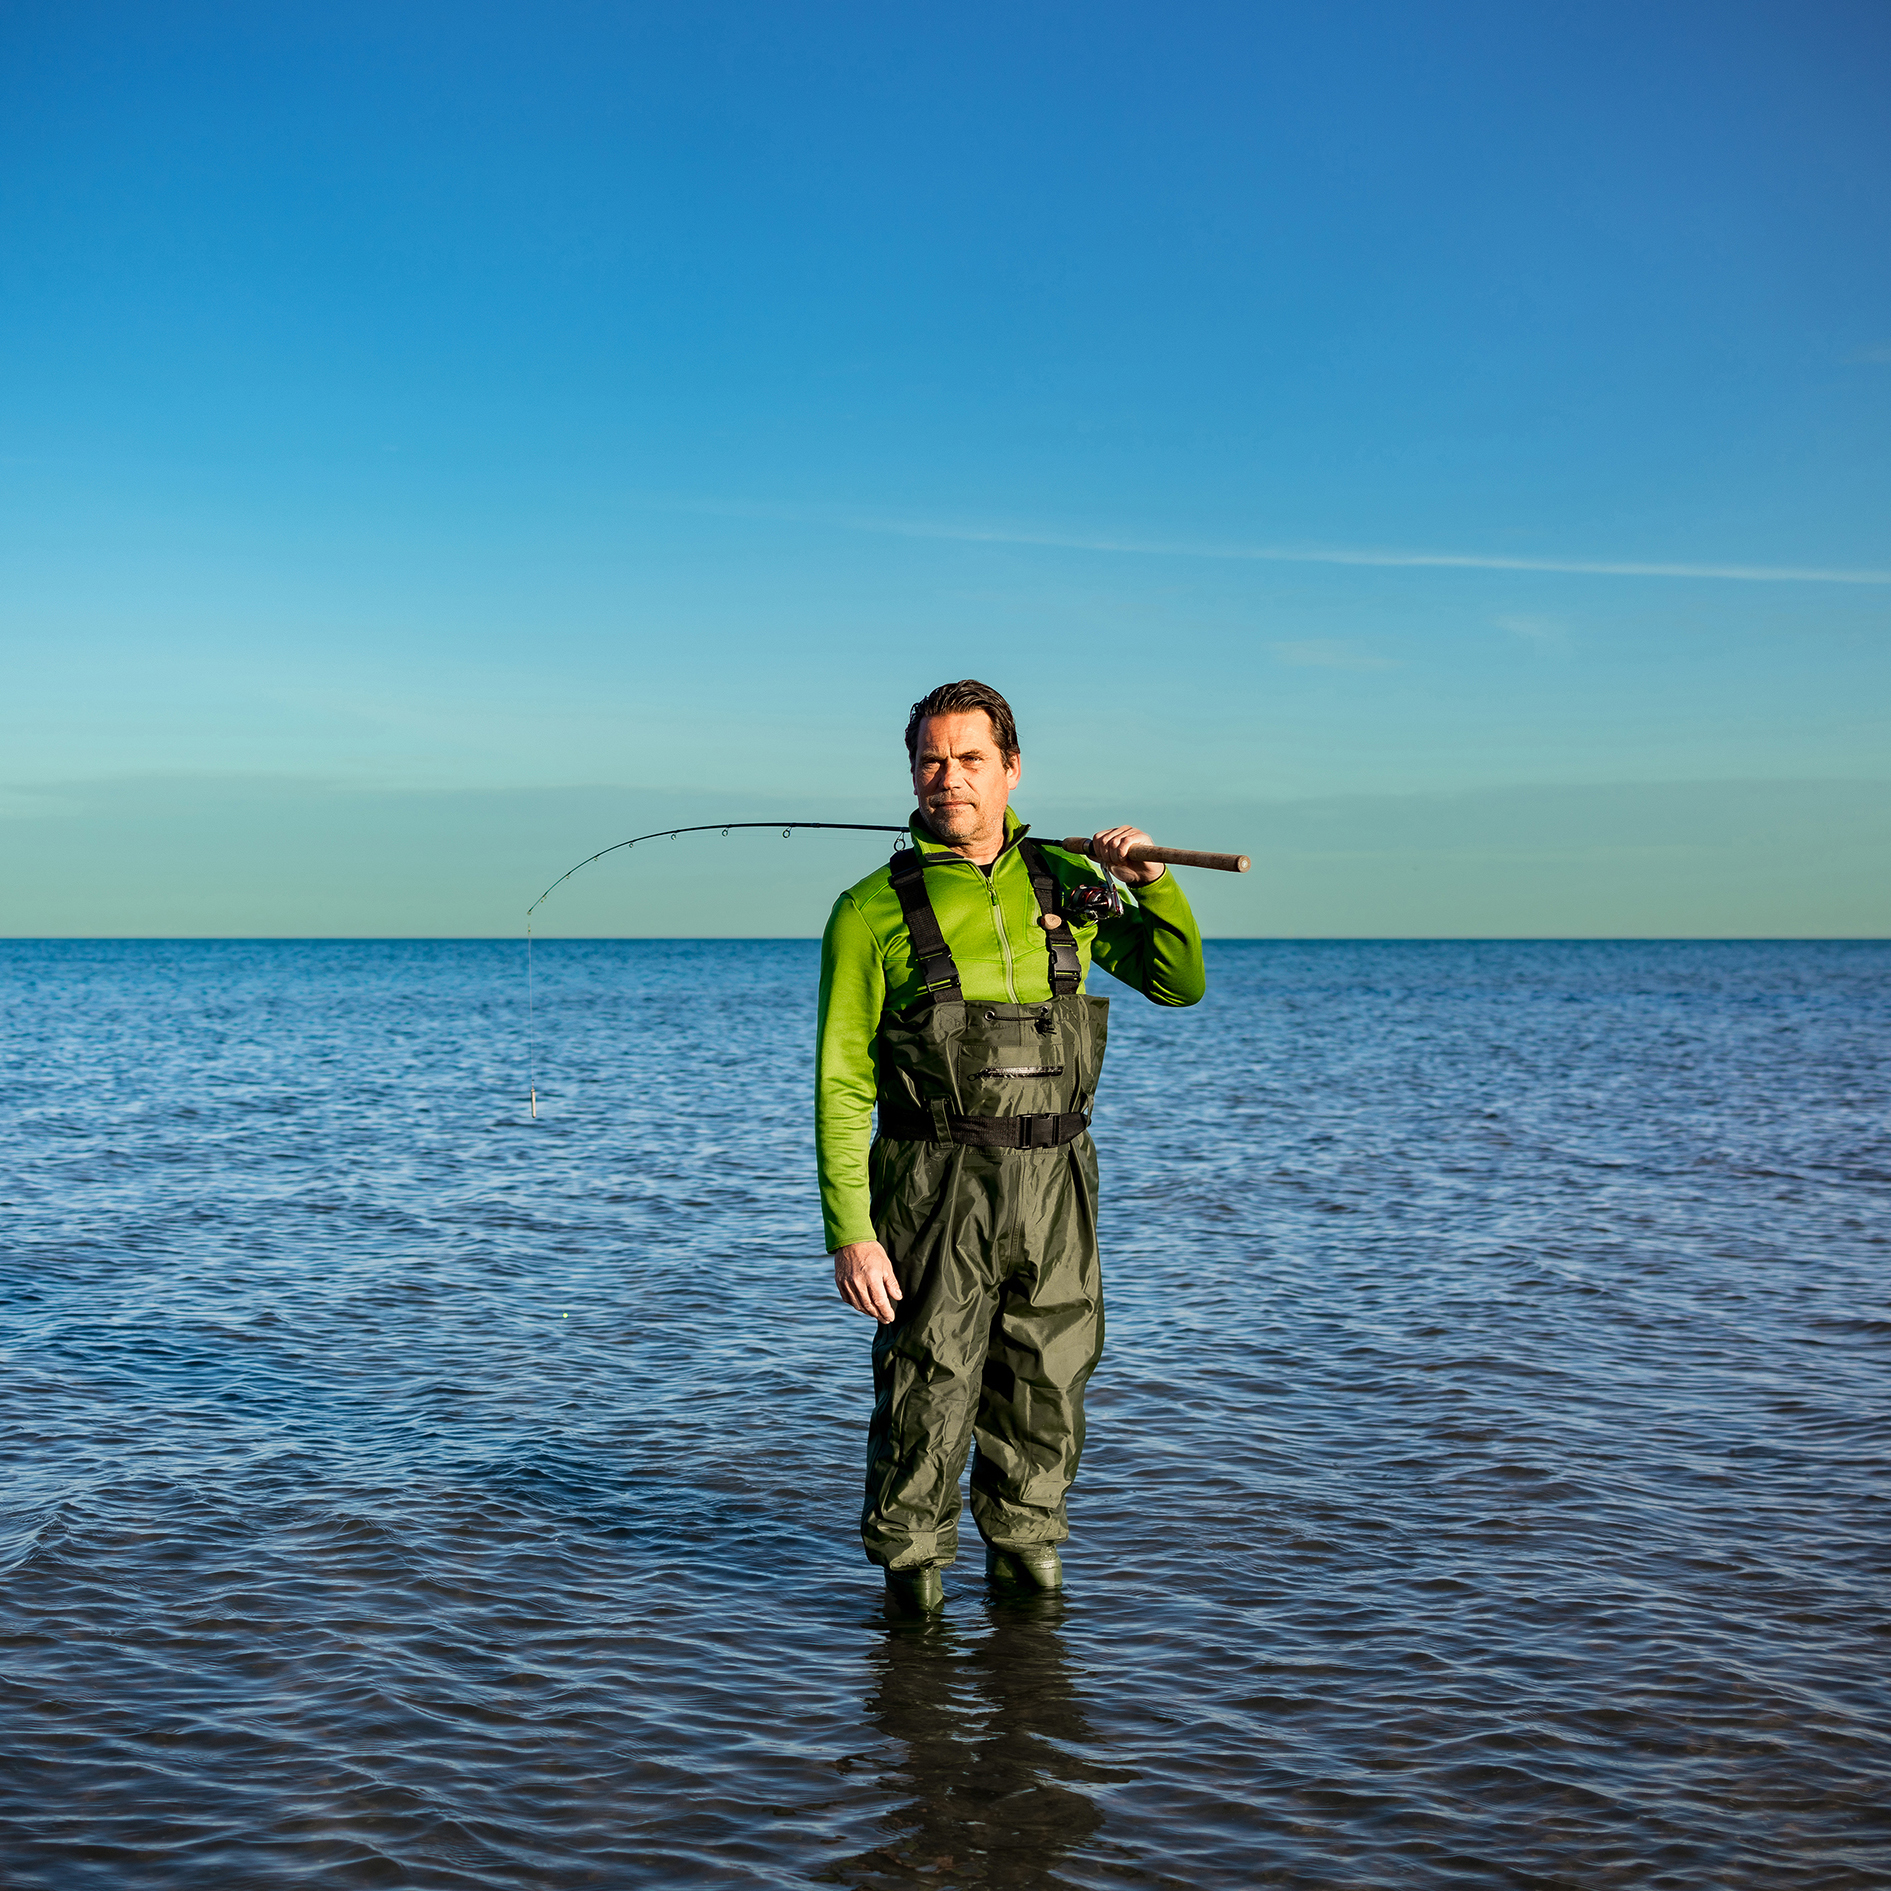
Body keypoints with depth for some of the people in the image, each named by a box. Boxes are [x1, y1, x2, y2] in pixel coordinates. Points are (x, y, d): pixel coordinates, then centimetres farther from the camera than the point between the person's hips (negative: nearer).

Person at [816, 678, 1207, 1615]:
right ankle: (912, 1571, 20)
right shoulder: (874, 911, -3)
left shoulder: (1065, 882, 9)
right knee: (926, 1396, 1)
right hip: (936, 1189, -3)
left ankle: (1025, 1557, 31)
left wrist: (1153, 883, -3)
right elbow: (842, 1087, -5)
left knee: (1044, 1398, 12)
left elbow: (1179, 984, 15)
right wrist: (849, 1234, -11)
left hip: (1055, 1185, 4)